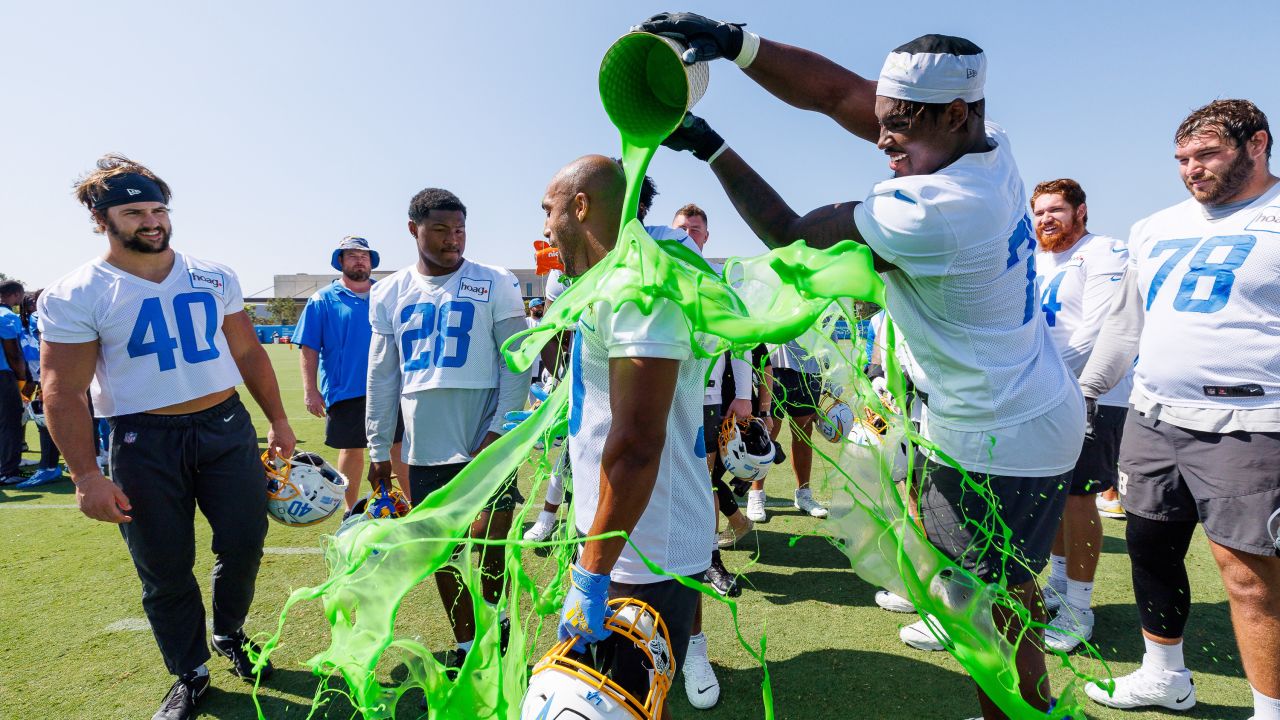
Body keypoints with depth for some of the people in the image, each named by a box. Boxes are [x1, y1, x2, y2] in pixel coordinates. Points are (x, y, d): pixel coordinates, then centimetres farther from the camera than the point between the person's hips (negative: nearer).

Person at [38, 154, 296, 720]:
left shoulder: (214, 278, 6)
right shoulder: (73, 297, -5)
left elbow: (248, 353, 11)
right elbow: (64, 393, -7)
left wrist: (277, 420, 10)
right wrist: (85, 474, -13)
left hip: (227, 428, 3)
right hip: (144, 445, -2)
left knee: (244, 545, 8)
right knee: (165, 572, 8)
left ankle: (230, 634, 37)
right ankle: (190, 674, 30)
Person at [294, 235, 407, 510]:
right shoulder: (323, 300, 1)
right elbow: (309, 348, -2)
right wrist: (310, 390, -9)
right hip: (345, 392, -2)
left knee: (400, 446, 6)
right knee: (352, 449, 9)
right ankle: (352, 511, 26)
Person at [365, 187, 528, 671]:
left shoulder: (495, 285, -3)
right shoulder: (389, 295, 7)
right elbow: (382, 376, 11)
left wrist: (499, 429, -12)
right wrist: (379, 448, 10)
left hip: (484, 443, -3)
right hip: (424, 449, 4)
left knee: (487, 538, -7)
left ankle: (498, 615, 25)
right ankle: (465, 644, 30)